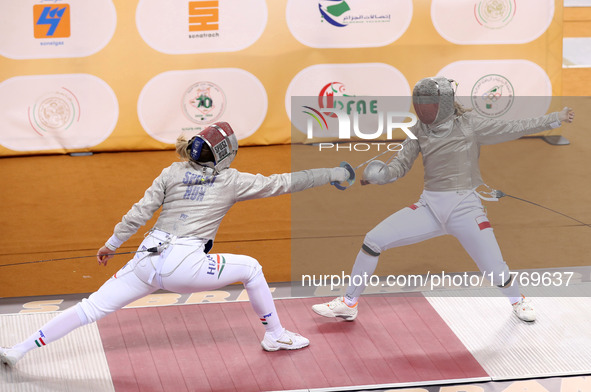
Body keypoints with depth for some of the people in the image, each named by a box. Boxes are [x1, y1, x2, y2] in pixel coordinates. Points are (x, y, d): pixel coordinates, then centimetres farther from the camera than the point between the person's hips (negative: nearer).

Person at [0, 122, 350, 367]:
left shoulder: (173, 173, 13)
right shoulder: (230, 181, 5)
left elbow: (140, 212, 9)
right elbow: (283, 184, 9)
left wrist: (112, 245, 18)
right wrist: (331, 175, 17)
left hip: (148, 260, 4)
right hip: (184, 266, -4)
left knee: (93, 309, 6)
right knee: (250, 268, 18)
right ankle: (276, 335, 26)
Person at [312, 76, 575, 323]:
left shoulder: (469, 125, -7)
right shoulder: (418, 131, 2)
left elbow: (514, 128, -6)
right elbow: (399, 167, 0)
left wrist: (556, 118, -13)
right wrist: (378, 175, -22)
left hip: (465, 208, -3)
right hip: (430, 206, 3)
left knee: (495, 272, -8)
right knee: (373, 241, -9)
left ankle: (518, 301, 28)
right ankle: (348, 303, 5)